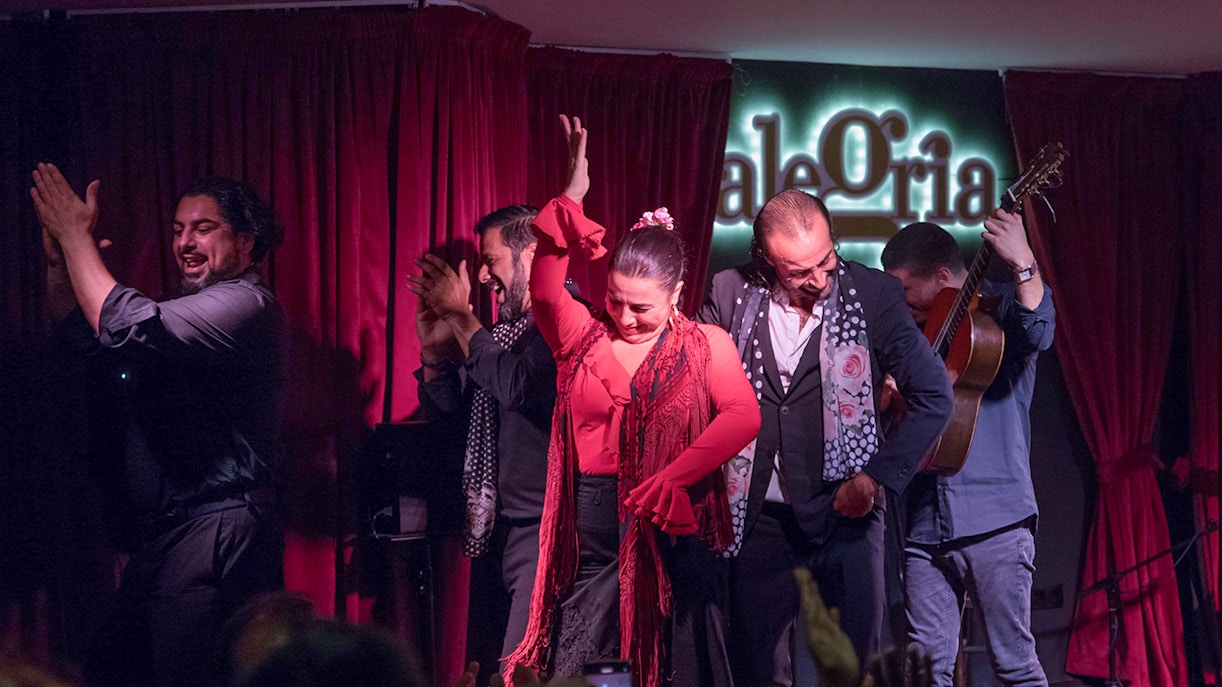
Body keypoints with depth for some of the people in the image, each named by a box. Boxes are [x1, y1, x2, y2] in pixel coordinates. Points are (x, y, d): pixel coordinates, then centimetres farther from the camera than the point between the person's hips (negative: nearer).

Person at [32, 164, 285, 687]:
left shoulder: (245, 303, -11)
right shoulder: (191, 310, 21)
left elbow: (126, 327, -24)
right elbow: (81, 326, 28)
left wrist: (77, 235, -13)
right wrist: (59, 258, 9)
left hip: (216, 540, -10)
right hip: (163, 531, 10)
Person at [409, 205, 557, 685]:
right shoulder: (502, 328, 13)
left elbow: (516, 386, -26)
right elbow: (445, 407, 19)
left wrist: (459, 315, -15)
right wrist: (434, 345, 2)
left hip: (538, 526, -9)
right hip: (491, 527, 9)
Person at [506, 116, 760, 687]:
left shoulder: (706, 346, 4)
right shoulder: (584, 337, 7)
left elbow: (743, 416, -10)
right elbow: (545, 291, -10)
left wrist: (673, 476, -22)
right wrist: (571, 201, -18)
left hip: (671, 536, -1)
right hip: (593, 538, 1)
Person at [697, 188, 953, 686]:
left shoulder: (873, 295, -5)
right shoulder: (729, 294, -2)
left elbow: (934, 397, -4)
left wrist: (876, 477, -9)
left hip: (845, 515, -1)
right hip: (759, 520, 2)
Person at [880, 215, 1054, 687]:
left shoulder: (1003, 306, 3)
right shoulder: (918, 328, 19)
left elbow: (1038, 334, -20)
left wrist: (1022, 263, -32)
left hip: (995, 521, -5)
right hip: (923, 524, 6)